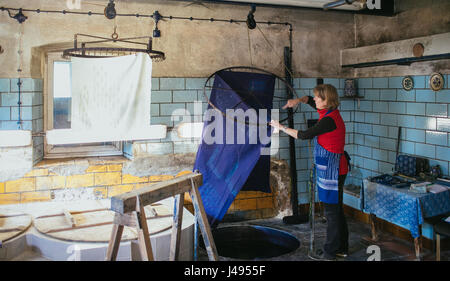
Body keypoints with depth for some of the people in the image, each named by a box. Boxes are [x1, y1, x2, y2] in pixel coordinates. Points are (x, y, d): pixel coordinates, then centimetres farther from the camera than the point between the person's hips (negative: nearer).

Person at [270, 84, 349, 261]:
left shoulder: (329, 119, -21)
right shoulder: (329, 111, 9)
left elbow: (304, 135, -19)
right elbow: (309, 99, 24)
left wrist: (281, 127, -9)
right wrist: (298, 100, 2)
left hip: (332, 170, -10)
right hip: (332, 168, 10)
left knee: (332, 210, 0)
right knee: (336, 209, 17)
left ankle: (330, 252, 11)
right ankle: (342, 248, 29)